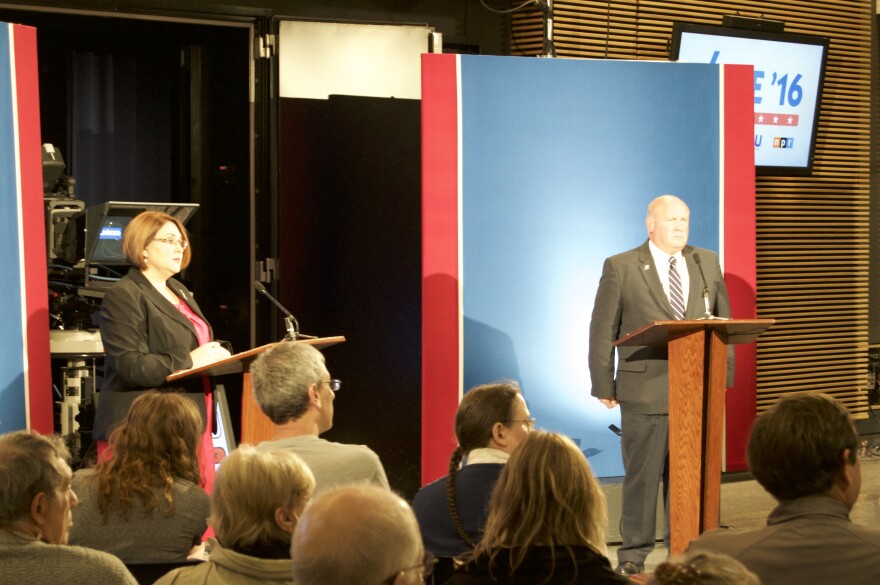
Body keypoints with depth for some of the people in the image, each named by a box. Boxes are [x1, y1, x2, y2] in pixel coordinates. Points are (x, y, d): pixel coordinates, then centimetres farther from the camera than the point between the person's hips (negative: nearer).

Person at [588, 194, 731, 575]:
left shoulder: (707, 263, 11)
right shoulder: (621, 267, 0)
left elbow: (724, 321, 13)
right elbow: (602, 330, 0)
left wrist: (724, 374, 5)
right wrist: (604, 385, -3)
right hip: (645, 390, -3)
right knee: (642, 475, 2)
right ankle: (633, 555, 12)